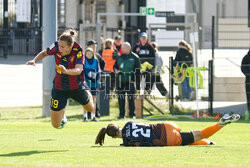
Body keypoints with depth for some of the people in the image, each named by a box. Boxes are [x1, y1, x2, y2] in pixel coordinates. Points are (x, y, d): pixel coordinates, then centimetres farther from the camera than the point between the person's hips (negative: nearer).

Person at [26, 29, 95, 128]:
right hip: (59, 88, 1)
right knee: (56, 124, 0)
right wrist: (34, 60, -15)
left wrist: (66, 71, -59)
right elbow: (44, 53, 4)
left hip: (76, 86, -1)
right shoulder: (56, 46, -18)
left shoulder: (78, 50, -26)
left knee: (90, 109, 25)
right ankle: (62, 114, 38)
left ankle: (87, 94, 61)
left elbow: (79, 70, -39)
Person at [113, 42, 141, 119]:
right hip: (120, 81, 4)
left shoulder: (134, 57, 0)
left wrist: (137, 82, -8)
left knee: (131, 98, -2)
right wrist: (116, 70, -2)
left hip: (130, 81, -4)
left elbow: (138, 71, -1)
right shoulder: (119, 57, 11)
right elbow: (115, 66, 22)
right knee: (121, 98, 4)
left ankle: (132, 114, 4)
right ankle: (121, 114, 12)